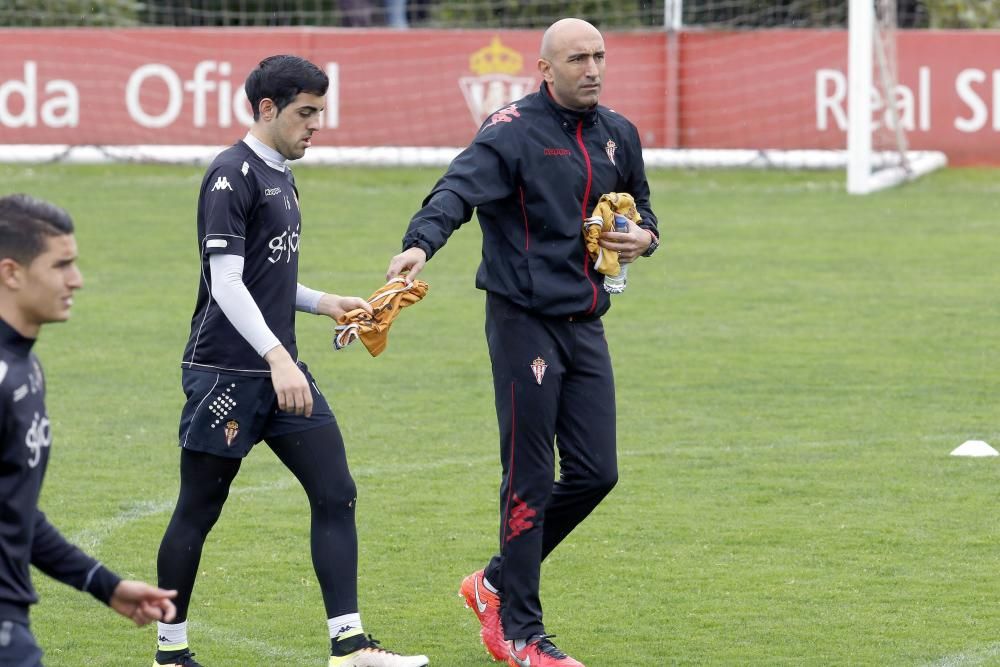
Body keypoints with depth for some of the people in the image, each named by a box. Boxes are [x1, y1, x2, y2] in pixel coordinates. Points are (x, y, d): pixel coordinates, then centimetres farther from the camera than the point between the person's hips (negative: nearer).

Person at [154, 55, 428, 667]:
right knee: (198, 512, 1)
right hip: (226, 372, -9)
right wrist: (276, 357, -26)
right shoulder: (233, 176, -12)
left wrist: (326, 304, 12)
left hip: (281, 372, 9)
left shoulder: (281, 178, 17)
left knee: (336, 495, -1)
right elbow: (226, 282, -19)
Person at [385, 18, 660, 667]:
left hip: (586, 323, 7)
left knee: (595, 472, 6)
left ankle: (497, 583, 25)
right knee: (530, 479, -4)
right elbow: (458, 190, -27)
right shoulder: (514, 131, -12)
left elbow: (641, 205, 27)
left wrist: (644, 236, 3)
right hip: (525, 320, -7)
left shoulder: (619, 135, 11)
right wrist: (421, 244, -47)